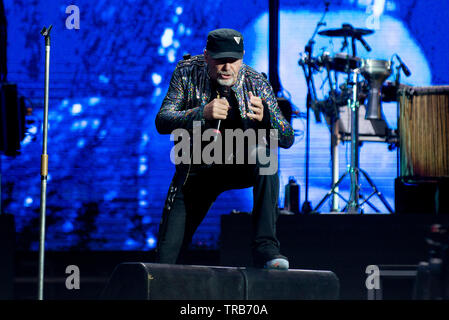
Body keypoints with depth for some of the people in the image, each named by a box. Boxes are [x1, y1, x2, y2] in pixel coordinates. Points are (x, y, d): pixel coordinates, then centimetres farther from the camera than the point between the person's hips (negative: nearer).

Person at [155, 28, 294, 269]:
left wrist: (264, 118, -41)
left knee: (266, 161, -36)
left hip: (242, 165, 0)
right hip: (195, 167, 1)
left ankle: (265, 247, -35)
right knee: (165, 259, -5)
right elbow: (162, 122, -21)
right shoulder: (187, 73, -14)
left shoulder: (256, 83, -16)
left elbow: (287, 139, -19)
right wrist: (203, 113, -38)